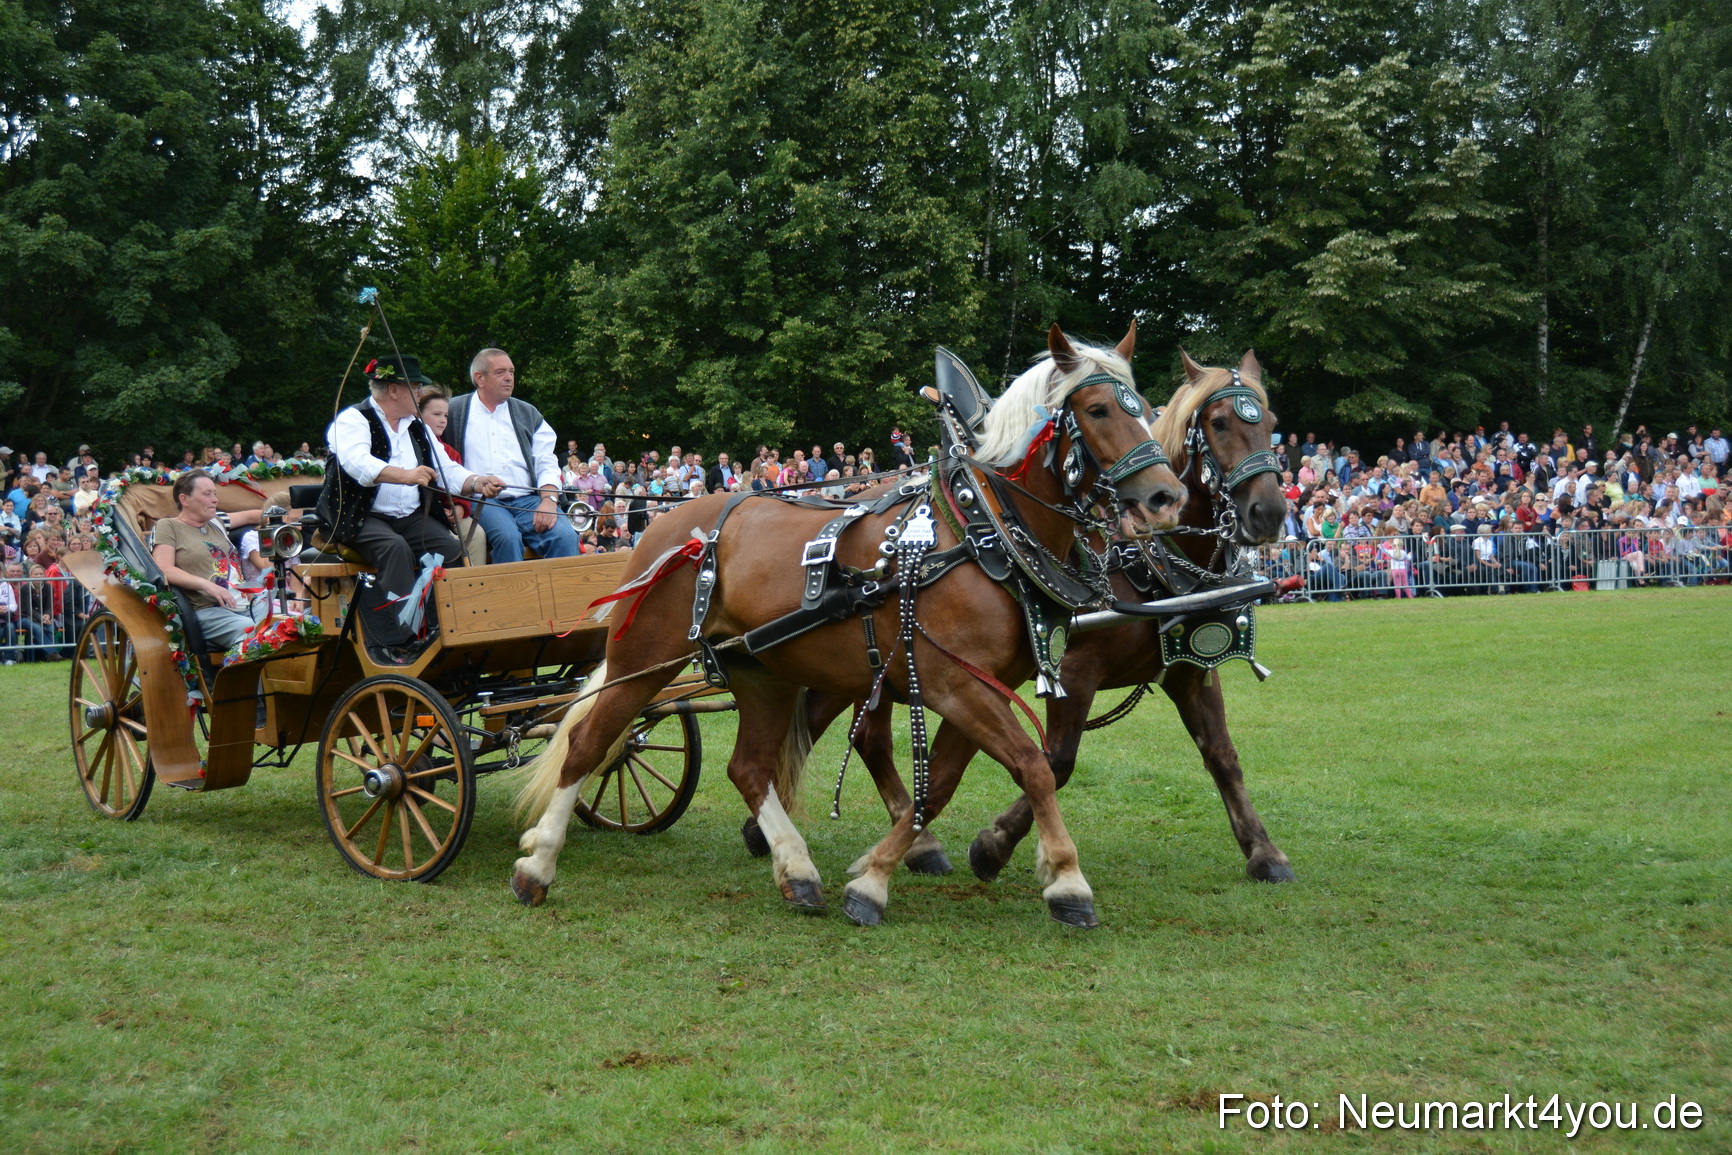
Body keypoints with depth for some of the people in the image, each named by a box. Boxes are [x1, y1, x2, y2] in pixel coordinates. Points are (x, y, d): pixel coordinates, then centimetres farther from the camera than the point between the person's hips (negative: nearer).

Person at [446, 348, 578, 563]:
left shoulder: (528, 414, 20)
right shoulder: (454, 413, 12)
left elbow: (546, 463, 11)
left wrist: (549, 500, -7)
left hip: (528, 499, 3)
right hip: (480, 500, -3)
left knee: (565, 535, -26)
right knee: (507, 536, -35)